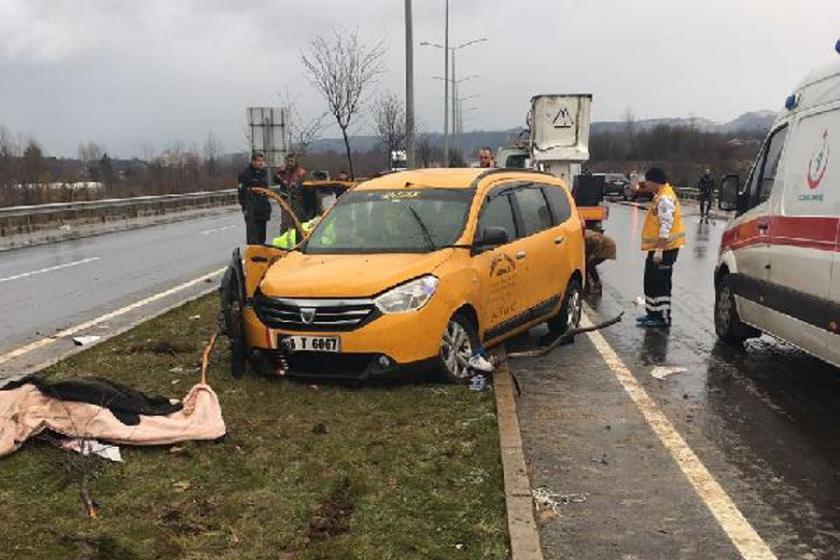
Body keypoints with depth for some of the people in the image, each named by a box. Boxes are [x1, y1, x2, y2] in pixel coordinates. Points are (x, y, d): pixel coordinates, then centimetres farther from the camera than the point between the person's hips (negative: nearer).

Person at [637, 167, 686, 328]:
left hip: (664, 248, -11)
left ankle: (663, 318, 0)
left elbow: (666, 226, -25)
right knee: (650, 281, 17)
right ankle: (653, 313, 27)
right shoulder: (660, 196, 15)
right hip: (657, 247, 11)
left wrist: (659, 250, -27)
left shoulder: (665, 199, -19)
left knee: (660, 283, -6)